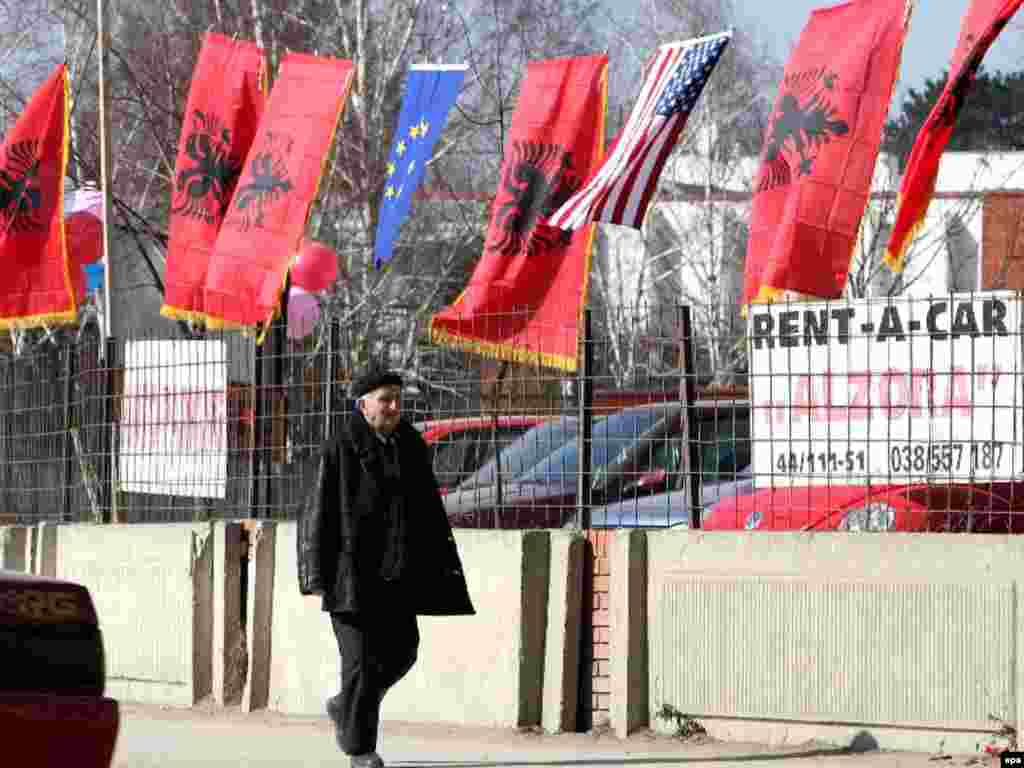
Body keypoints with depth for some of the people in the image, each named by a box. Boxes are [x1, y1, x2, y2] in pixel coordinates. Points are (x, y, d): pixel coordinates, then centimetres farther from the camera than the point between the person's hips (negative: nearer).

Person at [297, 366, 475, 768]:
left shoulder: (411, 447, 6)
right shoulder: (339, 451, -9)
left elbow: (430, 512, 9)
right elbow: (317, 515, -8)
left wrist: (440, 567, 5)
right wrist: (317, 579, -12)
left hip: (395, 572, 6)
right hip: (352, 569, -5)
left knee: (401, 650, 6)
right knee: (362, 655, -5)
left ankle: (345, 706, 30)